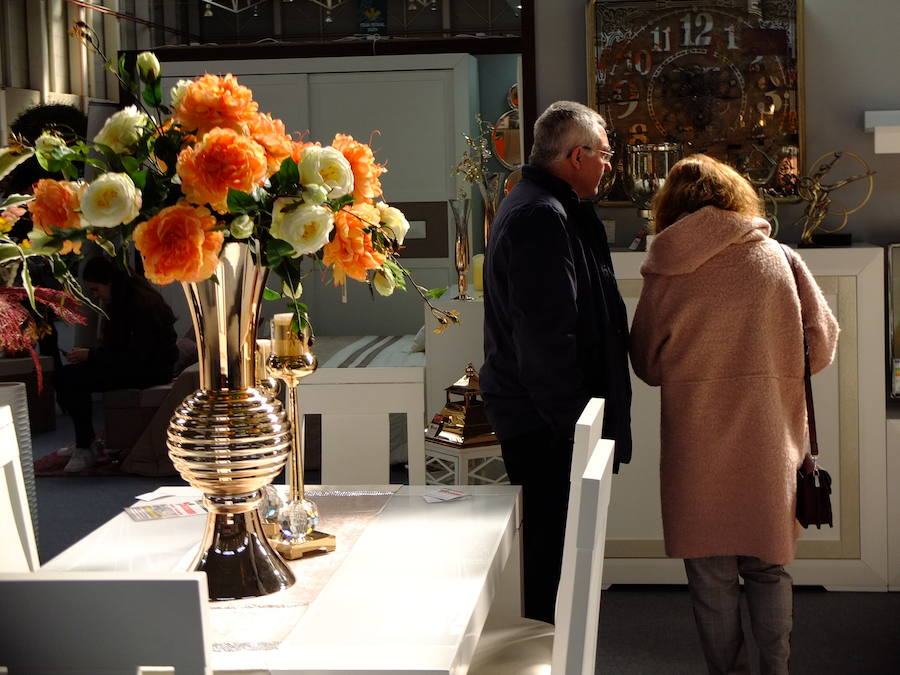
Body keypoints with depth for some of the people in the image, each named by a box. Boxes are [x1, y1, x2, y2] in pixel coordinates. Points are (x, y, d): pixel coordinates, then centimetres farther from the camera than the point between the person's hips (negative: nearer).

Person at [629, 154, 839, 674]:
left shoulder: (663, 277, -6)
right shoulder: (781, 260, -5)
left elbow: (648, 367, 4)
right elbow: (822, 347, -1)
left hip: (697, 449, -1)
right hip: (769, 444, 1)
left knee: (712, 576, 11)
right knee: (768, 569, 16)